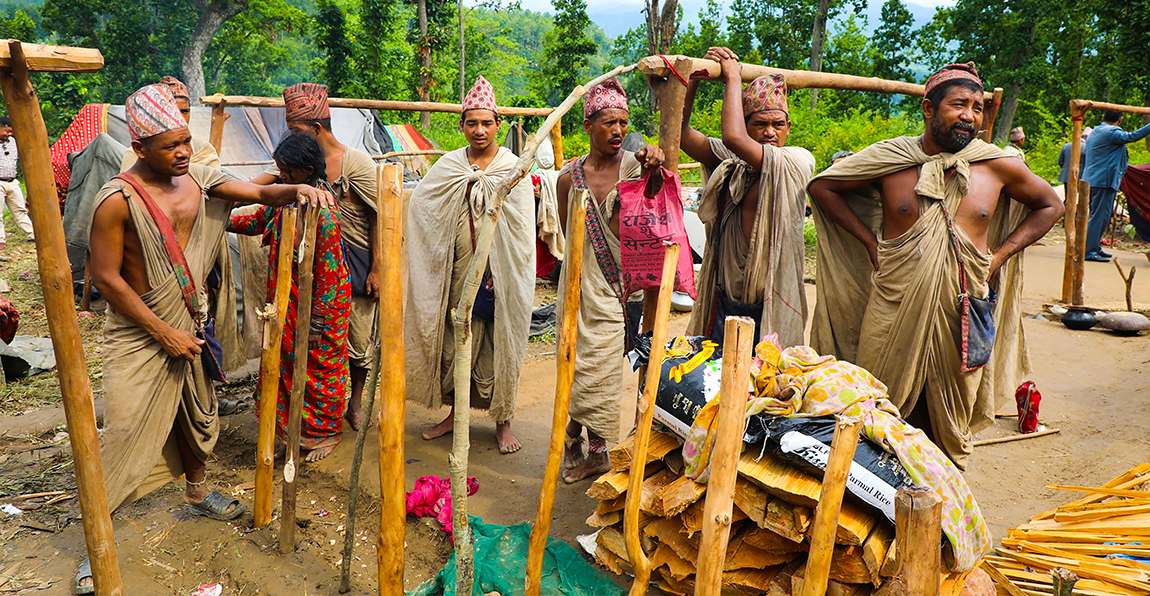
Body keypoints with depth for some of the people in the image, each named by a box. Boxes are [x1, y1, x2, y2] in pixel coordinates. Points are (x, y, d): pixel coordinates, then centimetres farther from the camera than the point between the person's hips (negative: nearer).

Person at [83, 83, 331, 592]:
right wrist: (165, 334, -17)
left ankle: (197, 494, 45)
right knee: (125, 438, -3)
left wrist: (298, 191, -27)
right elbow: (105, 278, -19)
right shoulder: (118, 200, -21)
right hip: (139, 332, -6)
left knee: (198, 415, 21)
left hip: (187, 323, 7)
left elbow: (259, 193, -3)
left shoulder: (196, 178, -2)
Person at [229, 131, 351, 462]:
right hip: (288, 300, 8)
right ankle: (291, 428, 35)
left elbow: (328, 270, -23)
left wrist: (317, 321, -19)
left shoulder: (323, 213, -25)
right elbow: (259, 221, 19)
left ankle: (325, 433, 28)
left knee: (320, 365, 8)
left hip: (320, 300, -8)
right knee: (287, 360, 17)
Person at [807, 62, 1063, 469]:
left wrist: (1000, 255, 5)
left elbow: (1050, 205, 18)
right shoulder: (890, 157, -2)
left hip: (962, 313, 1)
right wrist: (870, 242, 1)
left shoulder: (998, 167, 3)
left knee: (950, 421, 11)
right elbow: (822, 186, 7)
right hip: (894, 311, -1)